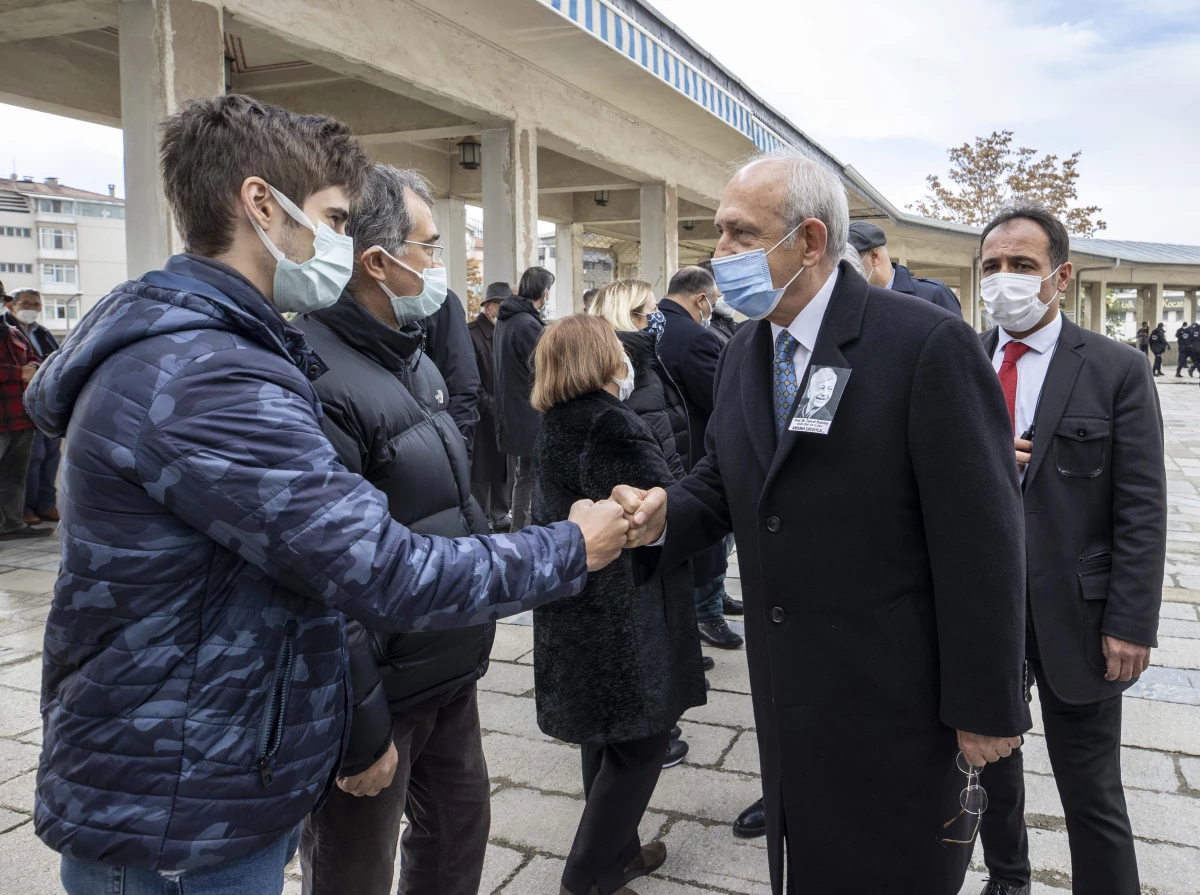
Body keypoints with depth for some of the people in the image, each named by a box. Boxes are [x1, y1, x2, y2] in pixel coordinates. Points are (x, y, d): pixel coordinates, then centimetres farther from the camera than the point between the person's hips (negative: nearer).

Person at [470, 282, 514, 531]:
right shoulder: (472, 334, -10)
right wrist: (490, 405, -14)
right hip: (484, 417, -6)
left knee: (505, 467, 11)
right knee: (482, 469, 1)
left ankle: (501, 515, 23)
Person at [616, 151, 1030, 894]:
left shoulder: (929, 345, -19)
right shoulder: (744, 351, 4)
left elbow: (982, 541, -18)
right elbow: (724, 483, 10)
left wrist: (985, 708, -14)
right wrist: (663, 515, -12)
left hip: (896, 701, -6)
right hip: (787, 689, 6)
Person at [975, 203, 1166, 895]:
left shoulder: (1118, 371, -6)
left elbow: (1141, 512, -8)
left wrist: (1131, 626, -12)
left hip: (1072, 617, -3)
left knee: (1092, 794, 8)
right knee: (989, 766, 20)